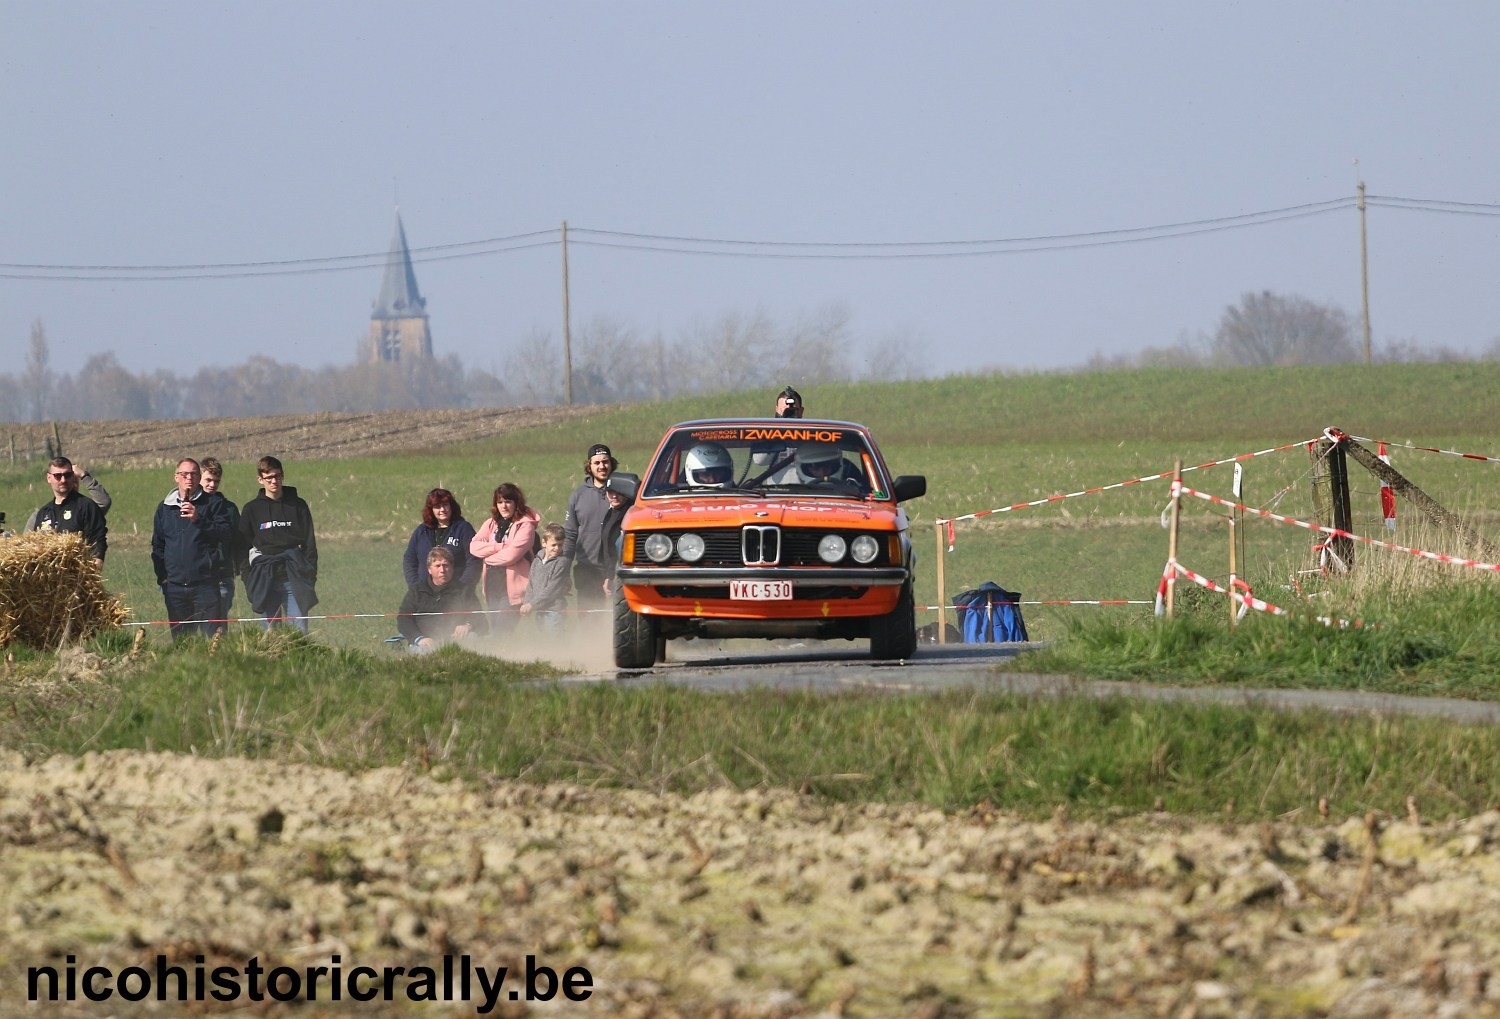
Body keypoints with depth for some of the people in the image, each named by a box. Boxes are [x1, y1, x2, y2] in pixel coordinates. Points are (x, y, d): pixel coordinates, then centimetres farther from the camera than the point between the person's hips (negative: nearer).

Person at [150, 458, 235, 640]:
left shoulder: (214, 503, 4)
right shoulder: (165, 507, 15)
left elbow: (226, 532, -8)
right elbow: (158, 545, 19)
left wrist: (199, 520, -19)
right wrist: (161, 576, 10)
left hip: (205, 583, -3)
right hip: (175, 585, 3)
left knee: (211, 634, -8)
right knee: (180, 638, 5)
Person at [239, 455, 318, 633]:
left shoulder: (298, 506, 8)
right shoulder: (252, 509, 9)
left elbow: (310, 543, 8)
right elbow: (244, 549, 9)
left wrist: (311, 575, -1)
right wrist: (249, 584, 1)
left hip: (295, 579, -1)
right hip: (265, 581, 1)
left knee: (299, 629, -8)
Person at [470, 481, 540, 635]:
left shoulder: (525, 525, -5)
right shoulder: (491, 524, 13)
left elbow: (512, 554, -15)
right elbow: (474, 546, 1)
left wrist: (488, 557, -1)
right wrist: (499, 547, -10)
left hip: (513, 586, -6)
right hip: (493, 586, 6)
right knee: (495, 629, 8)